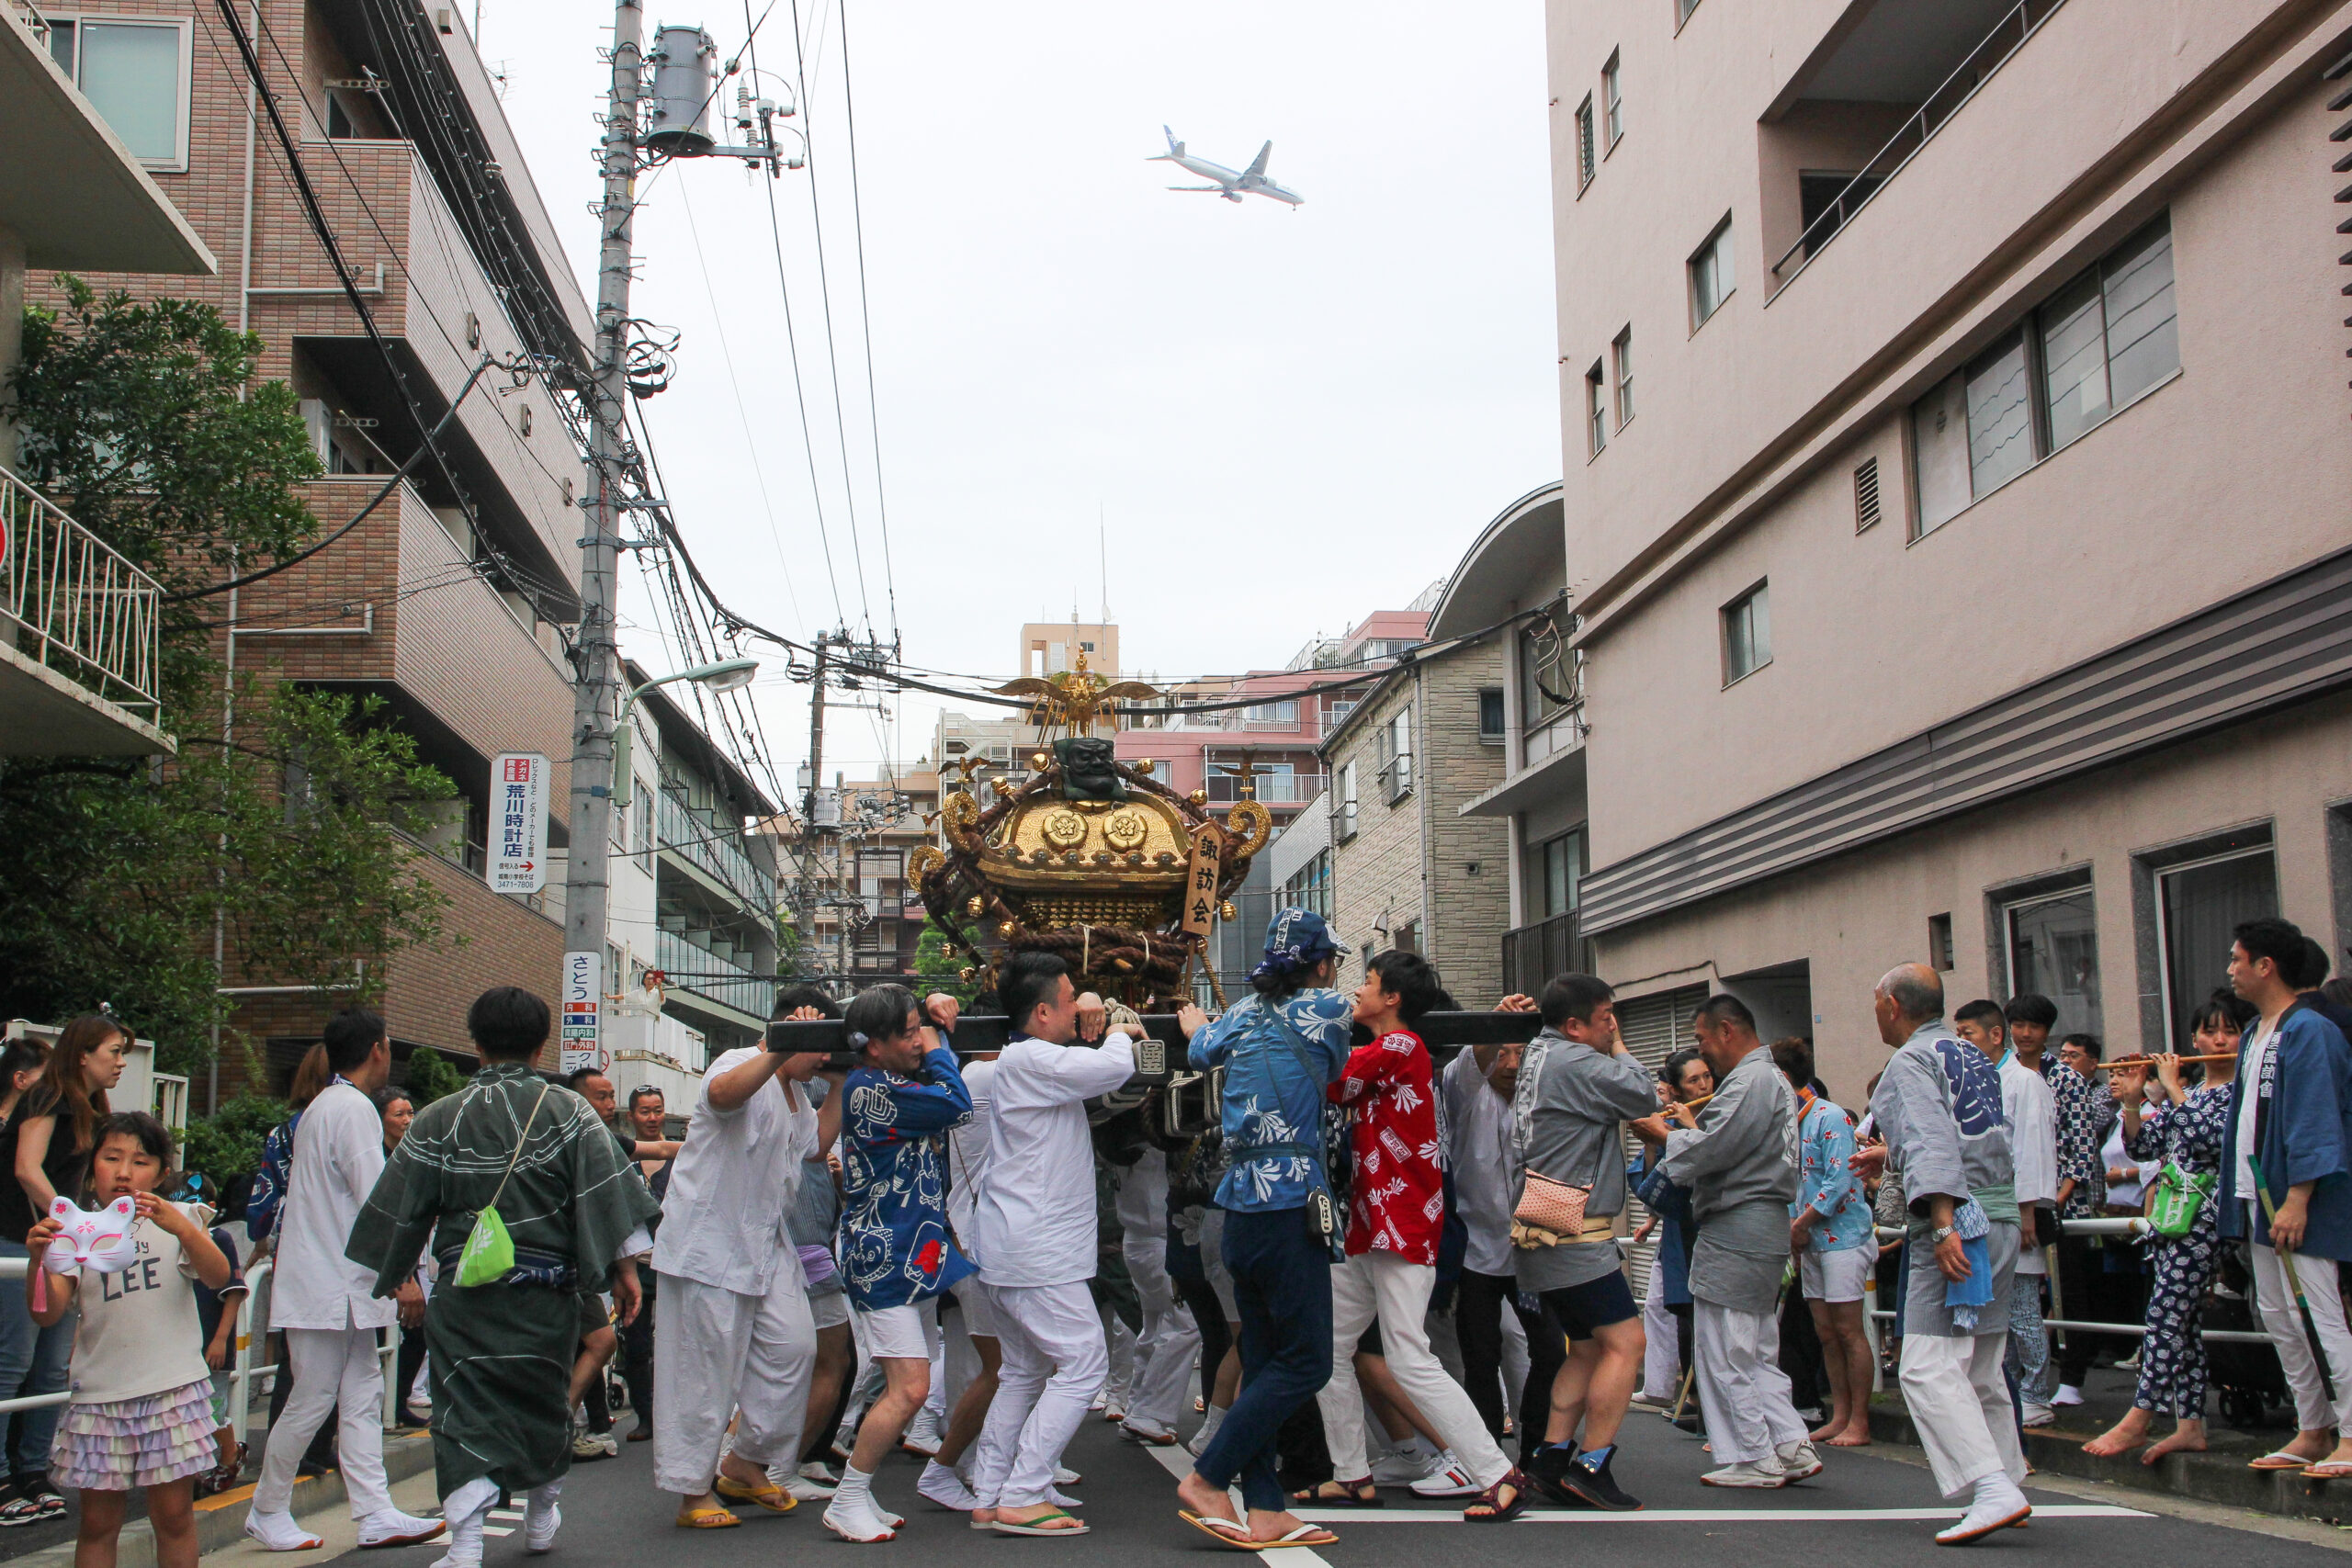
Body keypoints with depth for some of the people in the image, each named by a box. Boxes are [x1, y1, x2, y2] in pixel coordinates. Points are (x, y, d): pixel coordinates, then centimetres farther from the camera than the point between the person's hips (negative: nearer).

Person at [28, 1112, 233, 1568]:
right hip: (100, 1394, 1)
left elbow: (218, 1277, -12)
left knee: (173, 1514, 2)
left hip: (173, 1389, -1)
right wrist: (39, 1259, -20)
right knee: (98, 1522, 5)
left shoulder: (178, 1220, 5)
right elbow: (48, 1314, -2)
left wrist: (181, 1227, -29)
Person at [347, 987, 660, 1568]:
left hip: (463, 1296, -1)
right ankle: (541, 1519, 36)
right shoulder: (568, 1112, -4)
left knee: (467, 1414, 3)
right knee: (545, 1405, 19)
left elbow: (401, 1208, 4)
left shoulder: (437, 1121, -2)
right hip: (547, 1292, 1)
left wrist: (393, 1273, 18)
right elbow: (608, 1194, -9)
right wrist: (625, 1267, -3)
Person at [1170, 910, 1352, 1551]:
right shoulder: (1325, 1010, -4)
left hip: (1242, 1208, 8)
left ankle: (1264, 1510, 9)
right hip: (1291, 1206, -8)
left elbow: (1199, 1048, 32)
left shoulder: (1243, 1015, 13)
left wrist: (1192, 1018, 54)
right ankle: (1207, 1479, -5)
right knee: (1306, 1361, -3)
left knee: (1264, 1360, 9)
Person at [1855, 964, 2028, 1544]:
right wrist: (1892, 1156, 39)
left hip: (1957, 1220, -9)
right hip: (2001, 1217, 9)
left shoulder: (1911, 1061, -8)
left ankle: (1993, 1491, -20)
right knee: (1982, 1369, 16)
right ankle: (2006, 1485, 21)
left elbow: (1931, 1142, -21)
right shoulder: (1974, 1058, 18)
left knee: (1929, 1369, -12)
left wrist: (1944, 1224, -30)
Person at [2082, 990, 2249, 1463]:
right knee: (2184, 1319, 6)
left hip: (2205, 1213, -7)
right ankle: (2189, 1425, 7)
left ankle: (2137, 1420, -12)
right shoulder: (2183, 1094, 17)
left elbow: (2212, 1138, -18)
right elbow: (2141, 1147, 10)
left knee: (2167, 1312, -12)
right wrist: (2132, 1103, -5)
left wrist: (2173, 1090, -12)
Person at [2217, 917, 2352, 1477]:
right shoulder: (2254, 1033, 14)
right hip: (2261, 1197, 10)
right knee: (2277, 1317, 12)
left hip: (2298, 1200, -10)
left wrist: (2296, 1200, -23)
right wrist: (2238, 1196, 18)